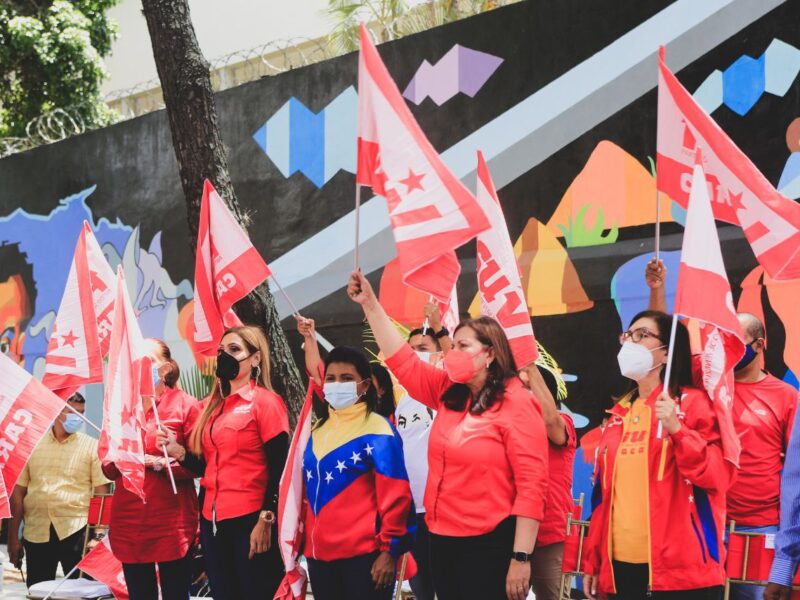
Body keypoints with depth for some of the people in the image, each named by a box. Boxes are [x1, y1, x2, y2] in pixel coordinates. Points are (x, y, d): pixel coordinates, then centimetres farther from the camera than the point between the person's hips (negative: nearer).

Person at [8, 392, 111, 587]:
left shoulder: (92, 446, 5)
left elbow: (103, 496, 1)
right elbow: (18, 493, 11)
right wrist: (13, 537, 7)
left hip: (76, 532, -2)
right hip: (36, 533, 2)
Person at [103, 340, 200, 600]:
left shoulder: (185, 405, -1)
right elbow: (108, 468, 15)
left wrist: (160, 463, -16)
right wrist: (116, 460, -7)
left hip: (172, 522, -4)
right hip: (128, 521, 5)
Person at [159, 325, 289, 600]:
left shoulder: (266, 402, -4)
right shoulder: (213, 406, 15)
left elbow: (278, 469, -10)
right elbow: (207, 466, 16)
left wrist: (266, 520, -17)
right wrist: (178, 452, -2)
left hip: (250, 521, -7)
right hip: (213, 521, 7)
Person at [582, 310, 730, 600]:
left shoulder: (694, 402, -2)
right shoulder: (620, 412, 16)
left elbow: (717, 476, -12)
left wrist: (676, 429, -23)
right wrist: (592, 561, 13)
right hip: (621, 566, 6)